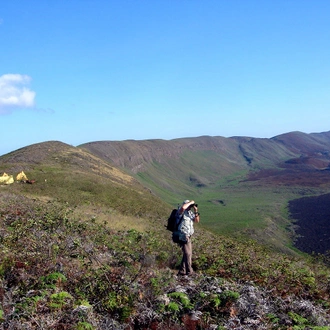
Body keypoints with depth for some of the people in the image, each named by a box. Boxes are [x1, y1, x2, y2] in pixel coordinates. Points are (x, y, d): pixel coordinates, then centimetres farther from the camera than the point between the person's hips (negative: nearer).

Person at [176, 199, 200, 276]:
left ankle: (182, 271, 25)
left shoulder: (190, 213, 12)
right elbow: (183, 207, -38)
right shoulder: (181, 212, -14)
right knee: (188, 254, -3)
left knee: (188, 254, 15)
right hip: (183, 237, -9)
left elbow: (197, 220, 8)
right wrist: (190, 202, -23)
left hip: (188, 237, 9)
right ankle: (189, 271, 7)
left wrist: (196, 211, -5)